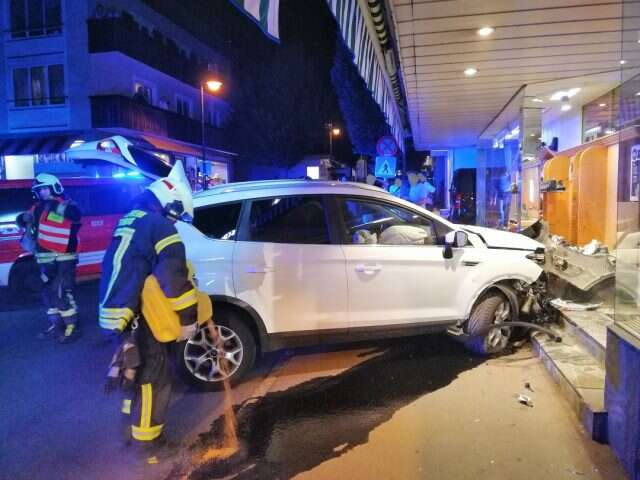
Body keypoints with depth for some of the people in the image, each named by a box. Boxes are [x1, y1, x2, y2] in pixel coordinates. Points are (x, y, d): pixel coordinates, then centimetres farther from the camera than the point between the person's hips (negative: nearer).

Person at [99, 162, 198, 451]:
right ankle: (146, 436, 20)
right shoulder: (160, 227, -17)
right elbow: (174, 280, -23)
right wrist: (187, 320, -15)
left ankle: (133, 417, 44)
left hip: (118, 312, 9)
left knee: (138, 368, 27)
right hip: (137, 317, -9)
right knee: (154, 375, 7)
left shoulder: (130, 221, 14)